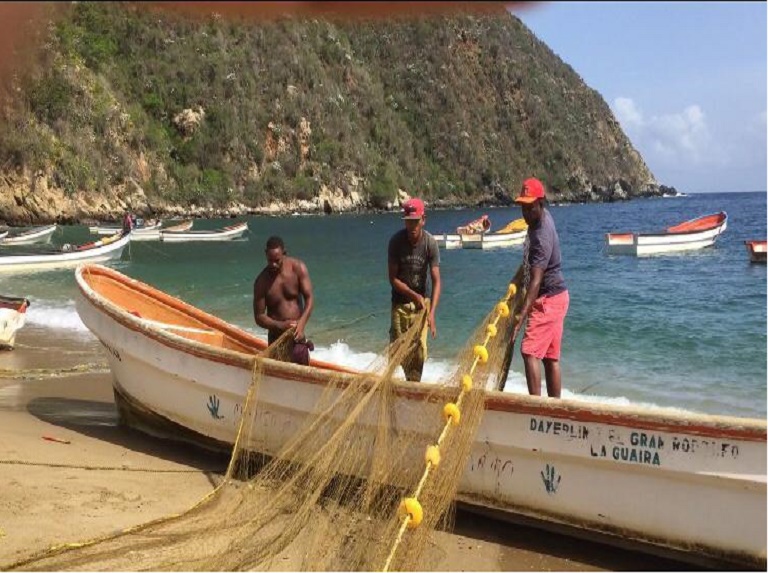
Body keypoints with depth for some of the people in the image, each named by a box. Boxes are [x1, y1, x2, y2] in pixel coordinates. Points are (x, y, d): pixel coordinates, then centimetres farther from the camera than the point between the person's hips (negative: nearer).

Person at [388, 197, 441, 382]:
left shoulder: (430, 243, -15)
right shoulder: (396, 241, -15)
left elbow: (436, 281, -18)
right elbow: (393, 278, -10)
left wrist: (432, 312, -27)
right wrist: (414, 295, -20)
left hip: (421, 302, 0)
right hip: (400, 302, 0)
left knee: (419, 349, -1)